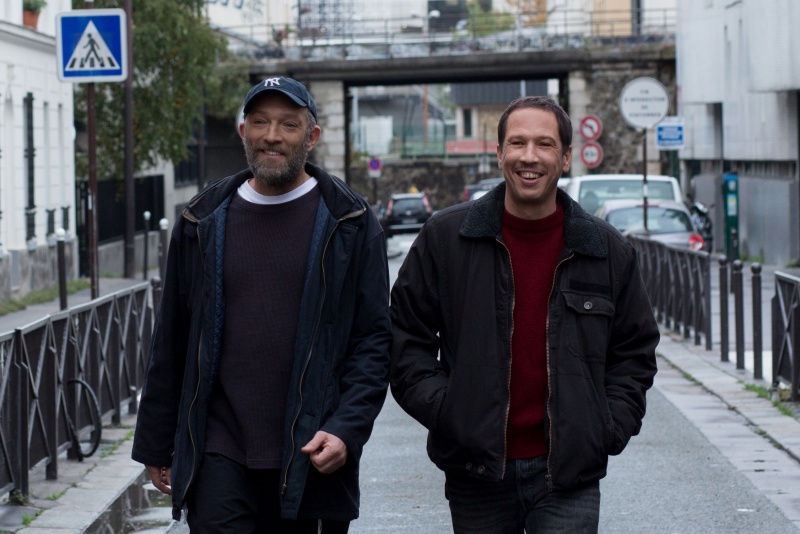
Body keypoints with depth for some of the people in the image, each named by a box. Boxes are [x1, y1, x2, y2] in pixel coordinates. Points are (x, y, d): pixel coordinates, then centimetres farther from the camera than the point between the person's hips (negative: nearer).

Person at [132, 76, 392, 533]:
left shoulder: (349, 223, 2)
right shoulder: (204, 221, 8)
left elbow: (375, 338, 0)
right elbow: (171, 341, 12)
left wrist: (347, 430, -12)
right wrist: (156, 445, 12)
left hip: (311, 460, -1)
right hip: (219, 458, 1)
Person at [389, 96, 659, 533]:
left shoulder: (607, 250, 6)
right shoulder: (444, 238, 2)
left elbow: (635, 350, 15)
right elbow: (406, 338, 6)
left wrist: (609, 428, 2)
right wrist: (441, 410, -6)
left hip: (568, 478, 0)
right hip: (477, 476, 1)